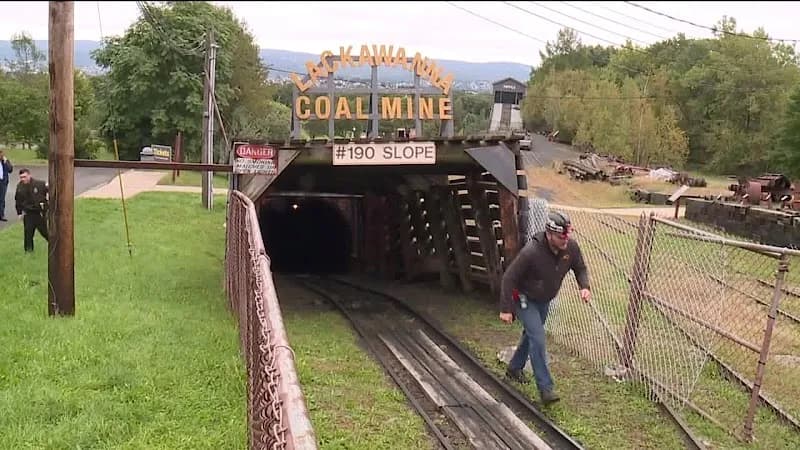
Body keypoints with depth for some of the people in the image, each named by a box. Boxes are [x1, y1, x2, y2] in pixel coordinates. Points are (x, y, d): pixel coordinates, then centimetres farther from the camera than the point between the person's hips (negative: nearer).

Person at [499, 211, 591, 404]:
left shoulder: (571, 247, -19)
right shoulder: (531, 252, -35)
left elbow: (580, 268, 2)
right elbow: (508, 278, -26)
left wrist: (584, 287, -19)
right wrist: (506, 309, -25)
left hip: (544, 300, 7)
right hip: (524, 298, -7)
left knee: (531, 334, 23)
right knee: (538, 338, -16)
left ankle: (514, 368, 46)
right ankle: (545, 388, -11)